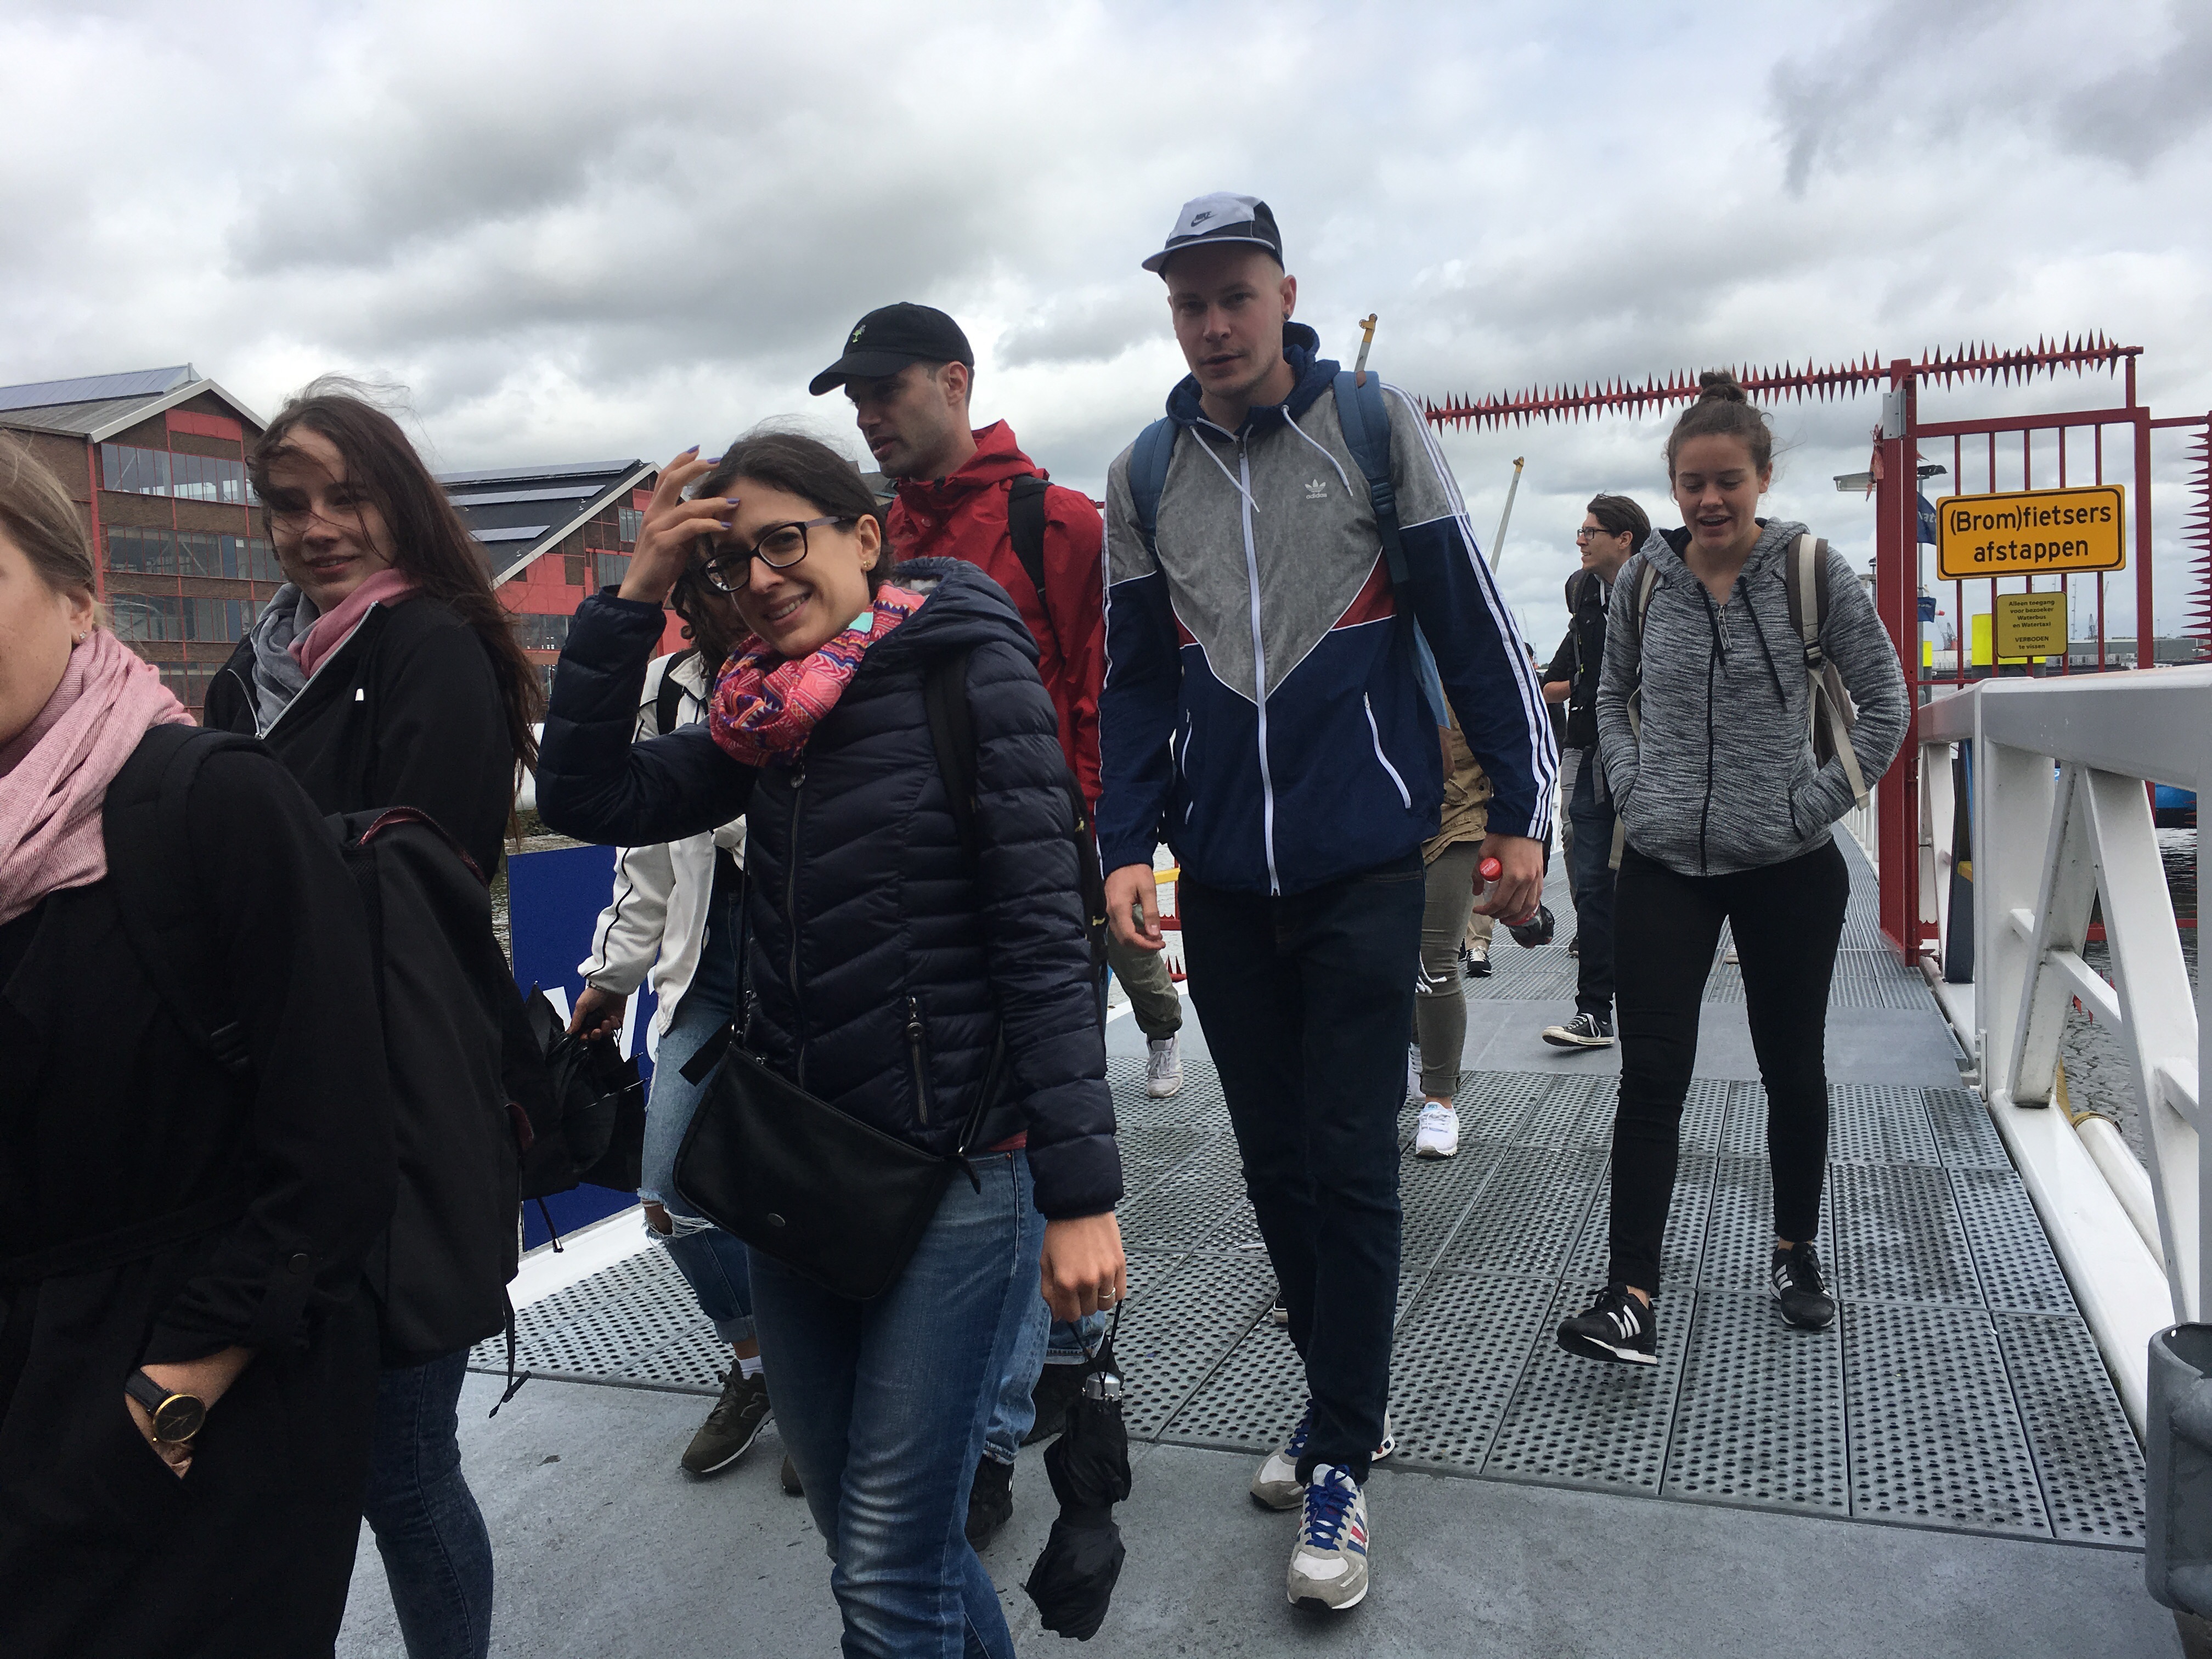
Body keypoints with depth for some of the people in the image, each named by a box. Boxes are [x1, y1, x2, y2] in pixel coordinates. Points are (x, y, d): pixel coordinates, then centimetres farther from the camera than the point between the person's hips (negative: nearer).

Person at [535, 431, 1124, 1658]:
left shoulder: (969, 672, -9)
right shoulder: (766, 714, 9)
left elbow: (1043, 939, -14)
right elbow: (587, 797, 3)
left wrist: (1081, 1195, -18)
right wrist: (637, 591, -2)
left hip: (959, 1177, -6)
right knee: (858, 1536, 19)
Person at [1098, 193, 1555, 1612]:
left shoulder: (1377, 426, -1)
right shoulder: (1144, 476, 9)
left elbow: (1473, 624, -1)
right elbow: (1136, 680, 11)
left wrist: (1522, 807, -3)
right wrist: (1126, 845, 2)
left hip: (1364, 861, -4)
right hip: (1224, 874, 4)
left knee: (1351, 1163, -2)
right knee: (1273, 1159, 11)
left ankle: (1339, 1464, 13)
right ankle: (1349, 1397, 31)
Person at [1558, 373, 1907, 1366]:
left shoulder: (1813, 573, -3)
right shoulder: (1643, 579, 3)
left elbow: (1884, 700, 3)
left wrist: (1822, 800, -6)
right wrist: (1630, 784, 3)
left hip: (1789, 871, -1)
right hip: (1663, 868, 1)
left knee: (1793, 1069, 13)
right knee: (1651, 1077, -5)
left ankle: (1795, 1251, 35)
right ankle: (1632, 1297, -2)